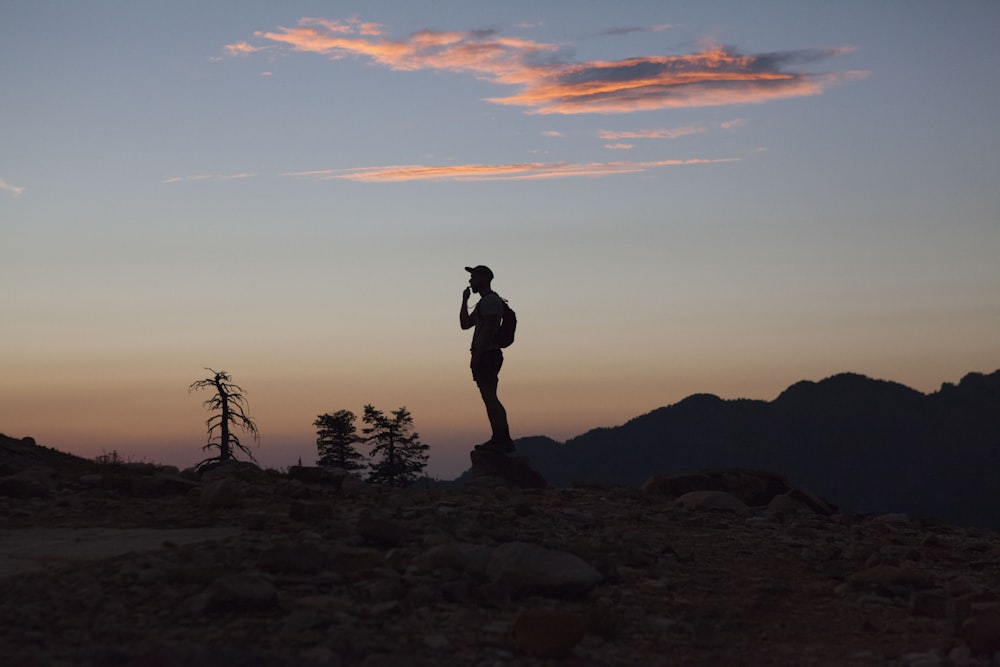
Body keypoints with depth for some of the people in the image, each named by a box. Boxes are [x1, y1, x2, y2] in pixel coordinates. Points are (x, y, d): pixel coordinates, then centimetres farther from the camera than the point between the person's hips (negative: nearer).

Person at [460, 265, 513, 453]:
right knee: (490, 399, 11)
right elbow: (465, 324, 24)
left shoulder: (490, 300, -10)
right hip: (487, 355, 11)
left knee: (489, 398, -13)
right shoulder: (484, 302, 23)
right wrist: (465, 300, 17)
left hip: (486, 354, -11)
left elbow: (489, 328, -19)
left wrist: (477, 354, -22)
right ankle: (503, 440, 11)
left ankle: (500, 439, -16)